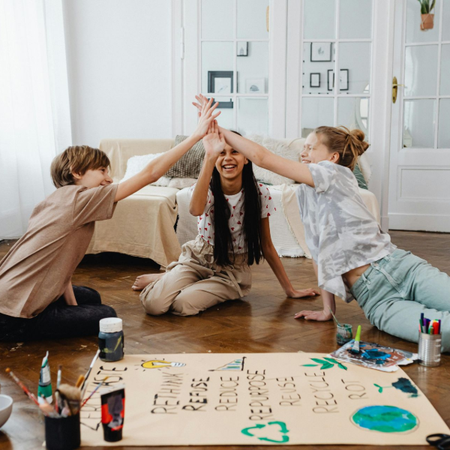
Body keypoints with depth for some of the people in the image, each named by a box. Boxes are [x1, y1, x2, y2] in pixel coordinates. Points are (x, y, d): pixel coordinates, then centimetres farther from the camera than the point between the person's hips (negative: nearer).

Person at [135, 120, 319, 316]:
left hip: (232, 271, -1)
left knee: (182, 305, -27)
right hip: (197, 259, 1)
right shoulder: (208, 189, -14)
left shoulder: (259, 193, -12)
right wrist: (210, 156, -51)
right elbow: (196, 209, -42)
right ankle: (167, 279, 11)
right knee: (154, 304, -23)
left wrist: (290, 290, 1)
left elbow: (266, 246, -2)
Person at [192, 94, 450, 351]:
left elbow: (262, 157, -6)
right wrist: (328, 310, 12)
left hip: (401, 269, -4)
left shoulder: (335, 173, 0)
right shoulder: (306, 195, 20)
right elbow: (320, 252, 18)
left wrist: (218, 128, 2)